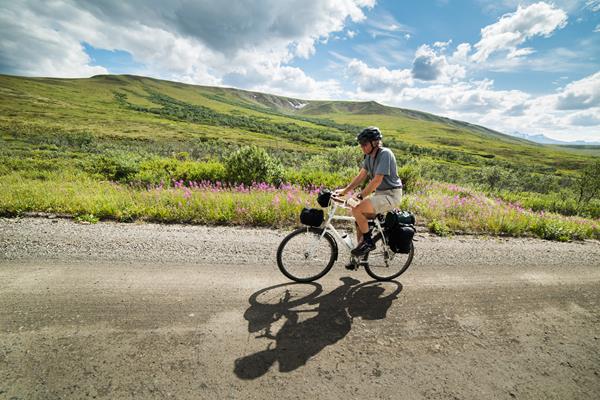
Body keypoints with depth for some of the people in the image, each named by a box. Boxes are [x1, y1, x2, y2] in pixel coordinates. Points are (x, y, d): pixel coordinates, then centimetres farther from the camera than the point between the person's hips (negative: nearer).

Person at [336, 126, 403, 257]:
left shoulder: (385, 154, -19)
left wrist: (360, 195, -24)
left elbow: (377, 180, -25)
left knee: (356, 209, -23)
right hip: (380, 193, 9)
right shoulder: (369, 155, 8)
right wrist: (345, 190, 3)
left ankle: (368, 242, -5)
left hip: (391, 195, -9)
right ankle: (359, 256, 14)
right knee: (360, 219, 4)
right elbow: (361, 176, 9)